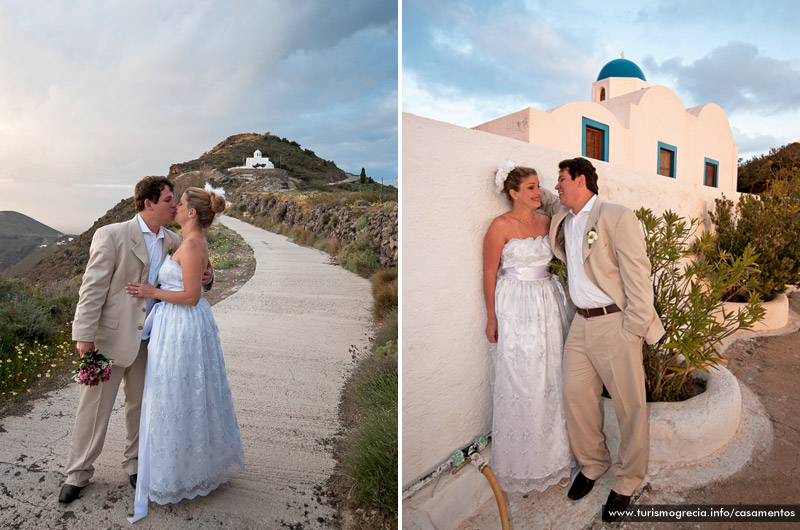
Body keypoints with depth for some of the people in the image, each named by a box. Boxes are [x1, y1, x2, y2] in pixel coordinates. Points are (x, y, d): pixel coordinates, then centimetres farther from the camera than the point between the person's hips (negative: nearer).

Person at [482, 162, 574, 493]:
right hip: (516, 307, -6)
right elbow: (489, 274, -9)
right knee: (521, 382, 3)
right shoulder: (501, 226, -11)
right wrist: (492, 318, -8)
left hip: (548, 304, 6)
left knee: (551, 378, 13)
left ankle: (552, 456, 32)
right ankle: (521, 463, 23)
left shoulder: (545, 221, 7)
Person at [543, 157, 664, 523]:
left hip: (614, 324, -6)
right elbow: (550, 202, 35)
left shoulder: (617, 218, -10)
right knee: (575, 396, 10)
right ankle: (592, 464, 33)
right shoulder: (561, 218, 10)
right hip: (580, 324, 7)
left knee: (629, 406, 5)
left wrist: (633, 331, -15)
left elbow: (638, 277, -13)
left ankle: (627, 482, 24)